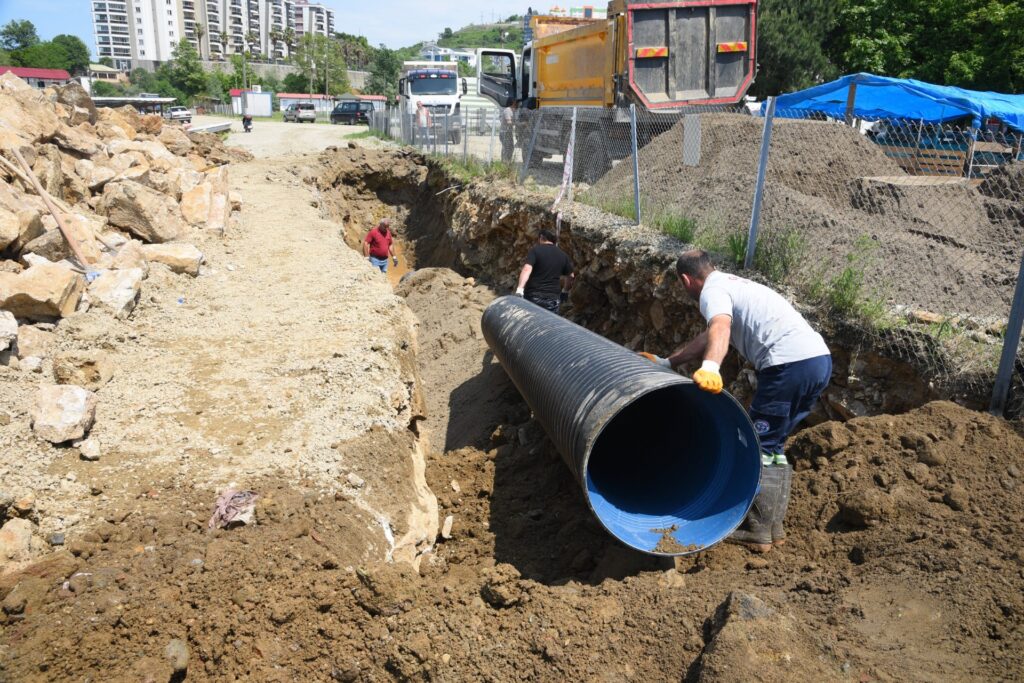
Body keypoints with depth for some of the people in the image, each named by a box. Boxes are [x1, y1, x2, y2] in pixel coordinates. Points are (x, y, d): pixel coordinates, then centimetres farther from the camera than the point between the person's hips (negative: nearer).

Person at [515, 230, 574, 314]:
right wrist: (565, 291, 33)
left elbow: (527, 269, -18)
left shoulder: (536, 250, -2)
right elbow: (571, 276, 18)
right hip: (553, 299, 3)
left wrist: (519, 288, -27)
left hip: (533, 297, -3)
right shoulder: (562, 255, 11)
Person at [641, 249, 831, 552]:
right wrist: (667, 362, 41)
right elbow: (708, 338, 34)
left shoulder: (713, 291, -1)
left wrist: (710, 367, -42)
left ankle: (757, 532, 5)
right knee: (773, 447, 18)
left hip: (791, 364, -10)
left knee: (758, 447, 0)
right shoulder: (733, 284, 28)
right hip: (820, 358, 10)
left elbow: (720, 328, -25)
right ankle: (773, 525, 24)